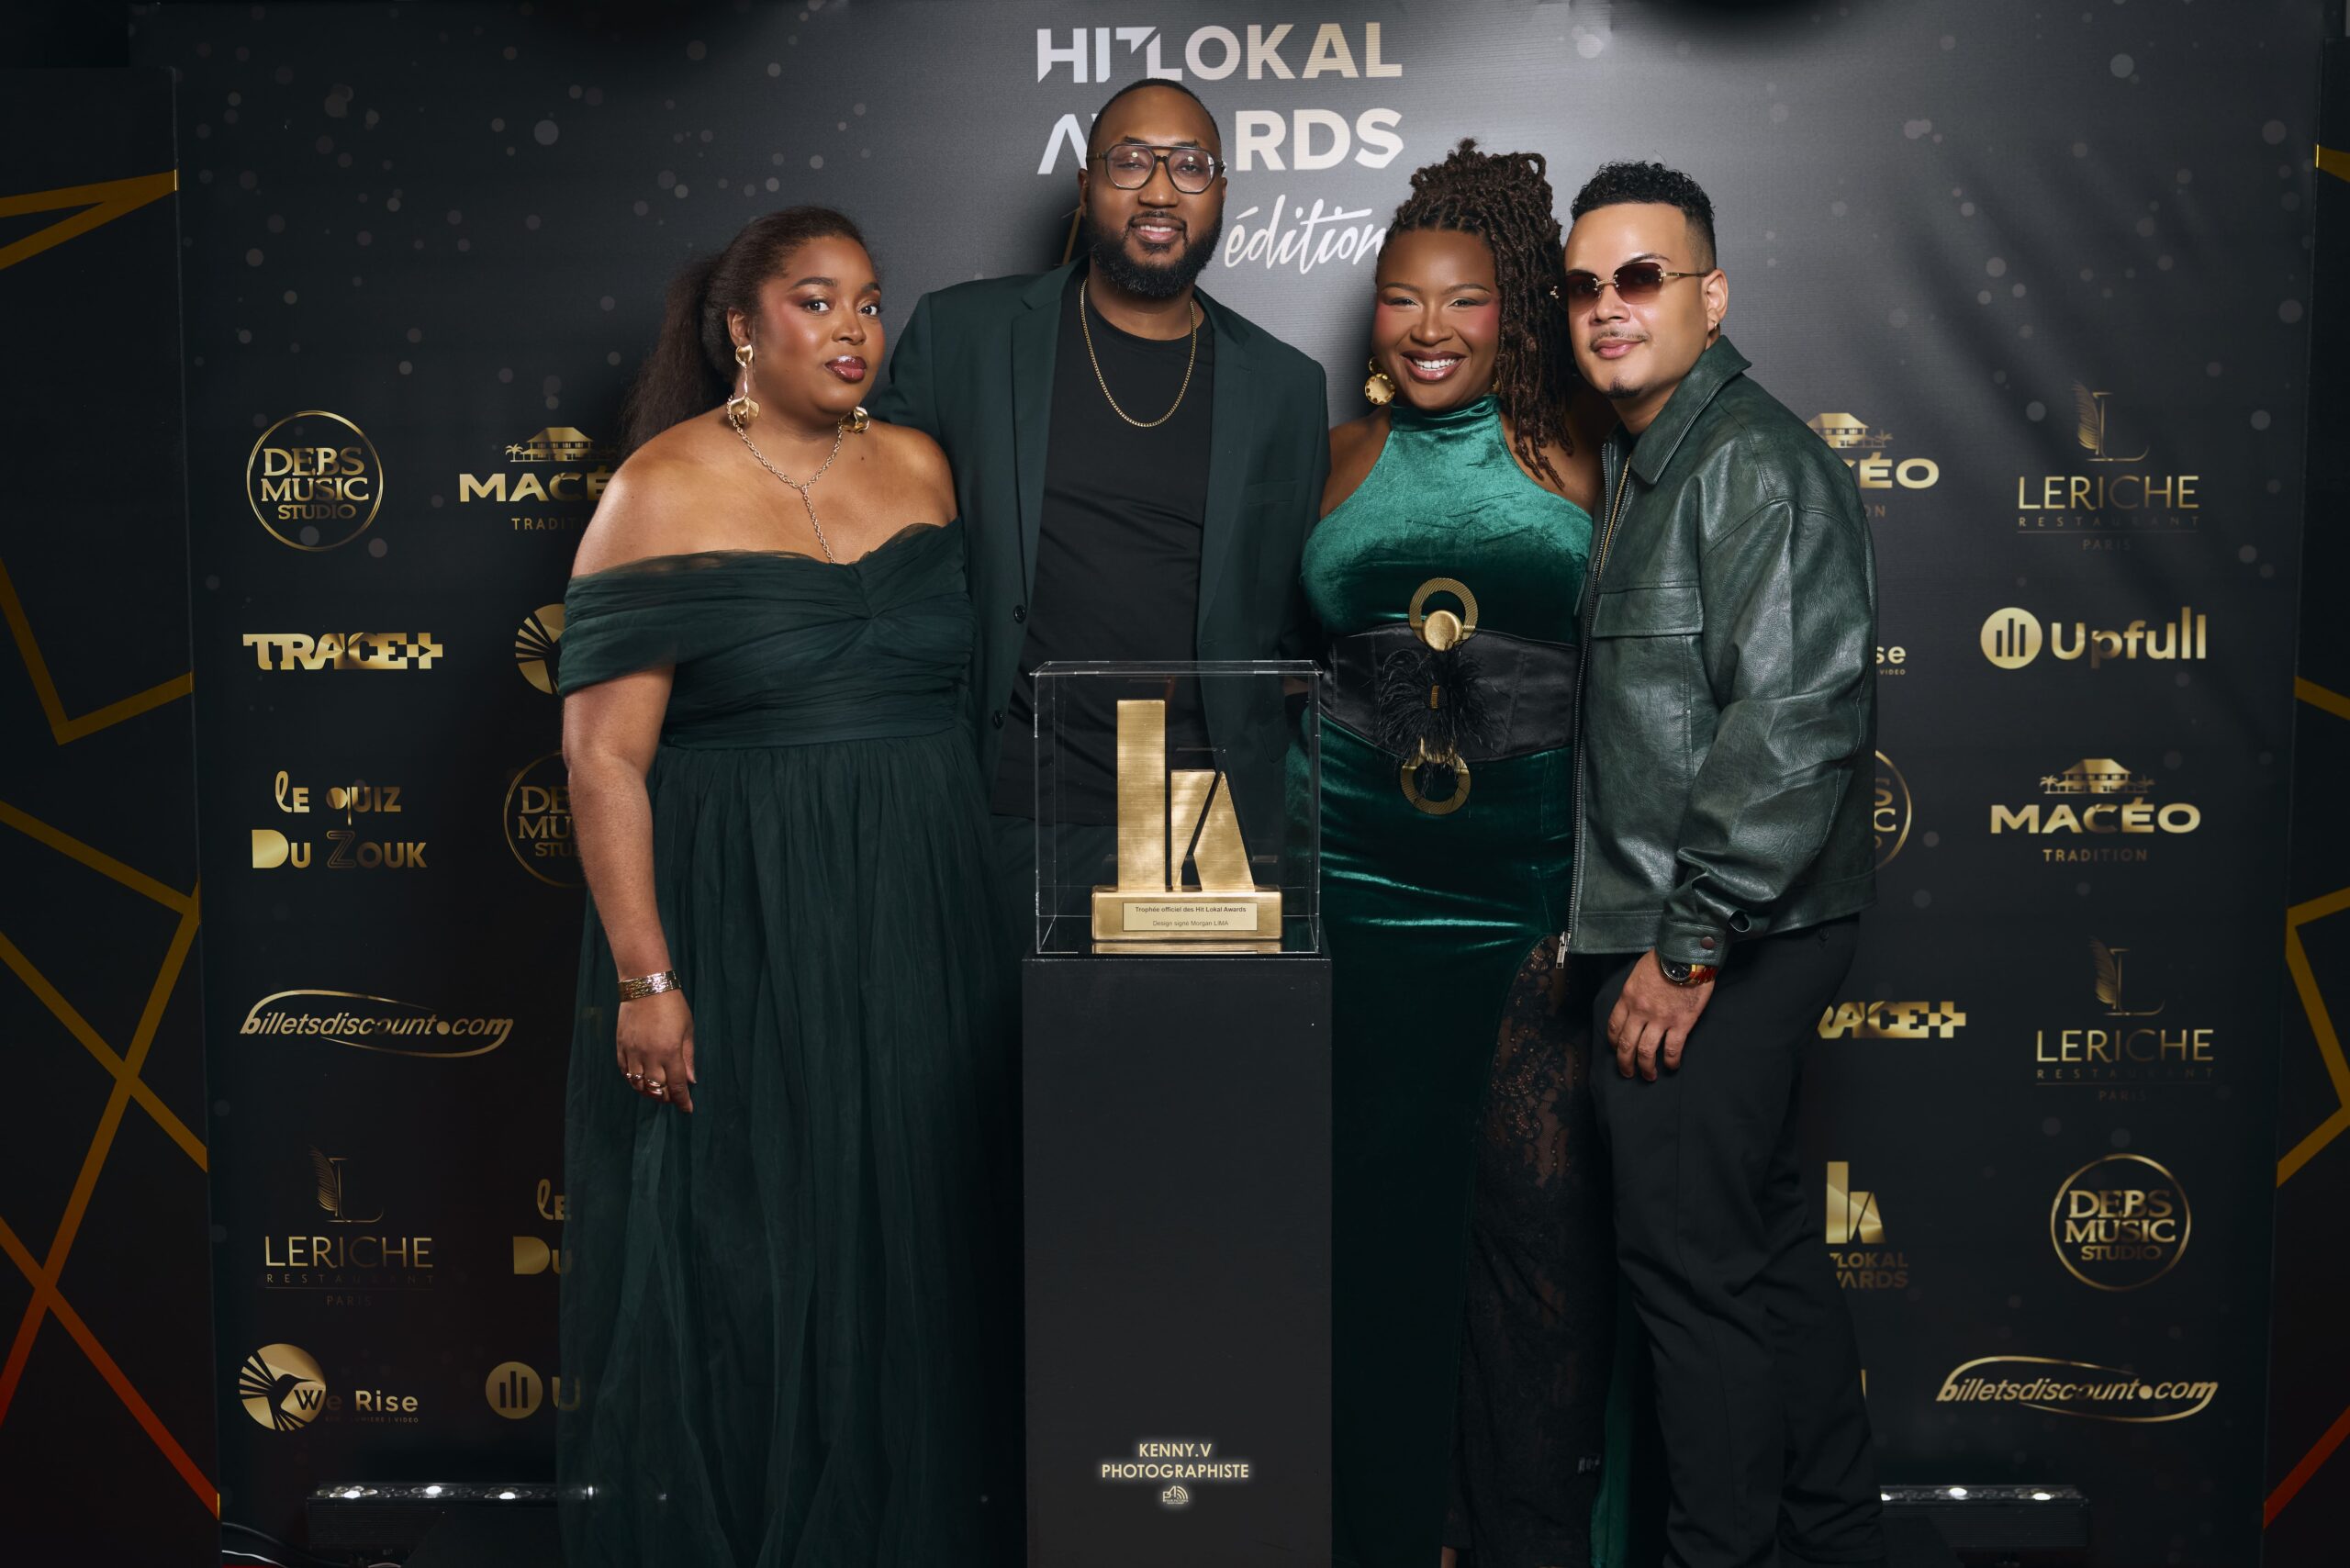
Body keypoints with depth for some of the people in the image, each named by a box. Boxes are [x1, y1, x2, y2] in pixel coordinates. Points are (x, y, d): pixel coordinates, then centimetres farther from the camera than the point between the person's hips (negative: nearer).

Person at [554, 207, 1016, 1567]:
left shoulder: (917, 466, 9)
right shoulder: (665, 490, -5)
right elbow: (604, 755, -10)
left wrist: (977, 904, 10)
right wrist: (643, 976, -16)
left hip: (920, 925, 5)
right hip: (738, 931, -4)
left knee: (909, 1241, 11)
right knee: (740, 1262, 4)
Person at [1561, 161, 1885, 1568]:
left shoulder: (1755, 461, -14)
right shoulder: (1649, 465, 18)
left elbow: (1795, 722, -23)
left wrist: (1688, 946, -20)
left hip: (1722, 941, -10)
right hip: (1672, 926, 10)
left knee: (1694, 1255, -2)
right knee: (1763, 1241, 18)